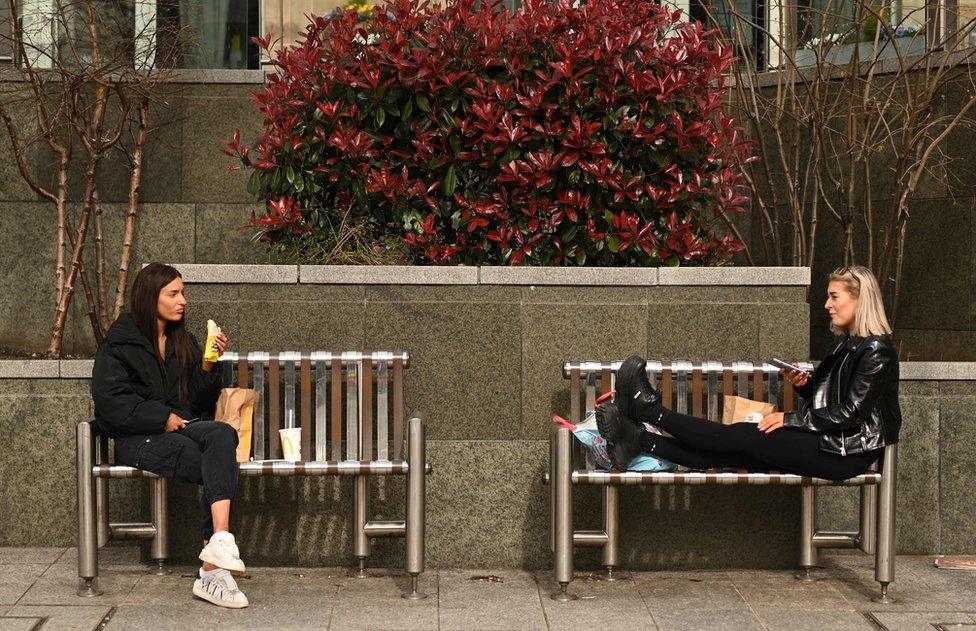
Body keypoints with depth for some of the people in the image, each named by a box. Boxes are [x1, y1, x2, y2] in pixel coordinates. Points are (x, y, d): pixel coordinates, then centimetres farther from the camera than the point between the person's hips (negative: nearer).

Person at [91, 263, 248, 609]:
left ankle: (217, 550, -45)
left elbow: (202, 401, 16)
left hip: (183, 427, 5)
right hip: (138, 439, -5)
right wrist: (163, 418, -13)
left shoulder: (184, 342, 19)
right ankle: (213, 570, -32)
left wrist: (208, 365, -1)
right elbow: (110, 401, -8)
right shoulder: (119, 342, 2)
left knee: (223, 434, -32)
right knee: (222, 468, -29)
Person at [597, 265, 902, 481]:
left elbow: (849, 413, -18)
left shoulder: (876, 351, -14)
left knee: (739, 437, -13)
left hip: (848, 453, -8)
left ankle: (648, 409, -9)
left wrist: (790, 419, -14)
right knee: (733, 452, -6)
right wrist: (805, 385, 1)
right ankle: (639, 439, -14)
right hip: (827, 442, 8)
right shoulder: (846, 344, 16)